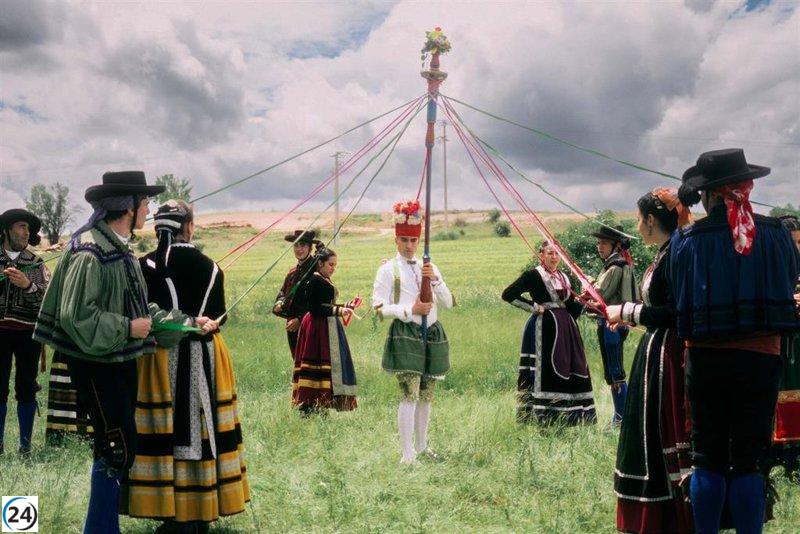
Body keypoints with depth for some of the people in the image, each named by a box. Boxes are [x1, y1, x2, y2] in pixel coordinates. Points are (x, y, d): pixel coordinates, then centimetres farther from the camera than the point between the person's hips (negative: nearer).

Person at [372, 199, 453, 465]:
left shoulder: (429, 267, 15)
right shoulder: (388, 270, 0)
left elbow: (449, 302, 11)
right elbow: (379, 308, -5)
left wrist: (435, 279, -5)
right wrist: (410, 310, -14)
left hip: (432, 334, 6)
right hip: (404, 335, -5)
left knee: (426, 395, 12)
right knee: (410, 394, -13)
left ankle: (422, 447, 25)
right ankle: (407, 455, -10)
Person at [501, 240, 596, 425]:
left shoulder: (563, 277, 17)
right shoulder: (533, 275, -5)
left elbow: (571, 307, 18)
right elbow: (508, 294, -13)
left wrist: (584, 300, 1)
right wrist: (534, 307, -11)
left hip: (565, 327, 7)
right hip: (544, 327, -7)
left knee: (571, 371, 7)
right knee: (545, 371, -9)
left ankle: (571, 416, 15)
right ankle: (544, 417, -4)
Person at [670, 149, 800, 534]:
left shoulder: (686, 240, -6)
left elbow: (678, 302, -1)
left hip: (706, 359, 0)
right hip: (761, 358, 0)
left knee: (708, 459, 10)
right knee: (749, 461, 7)